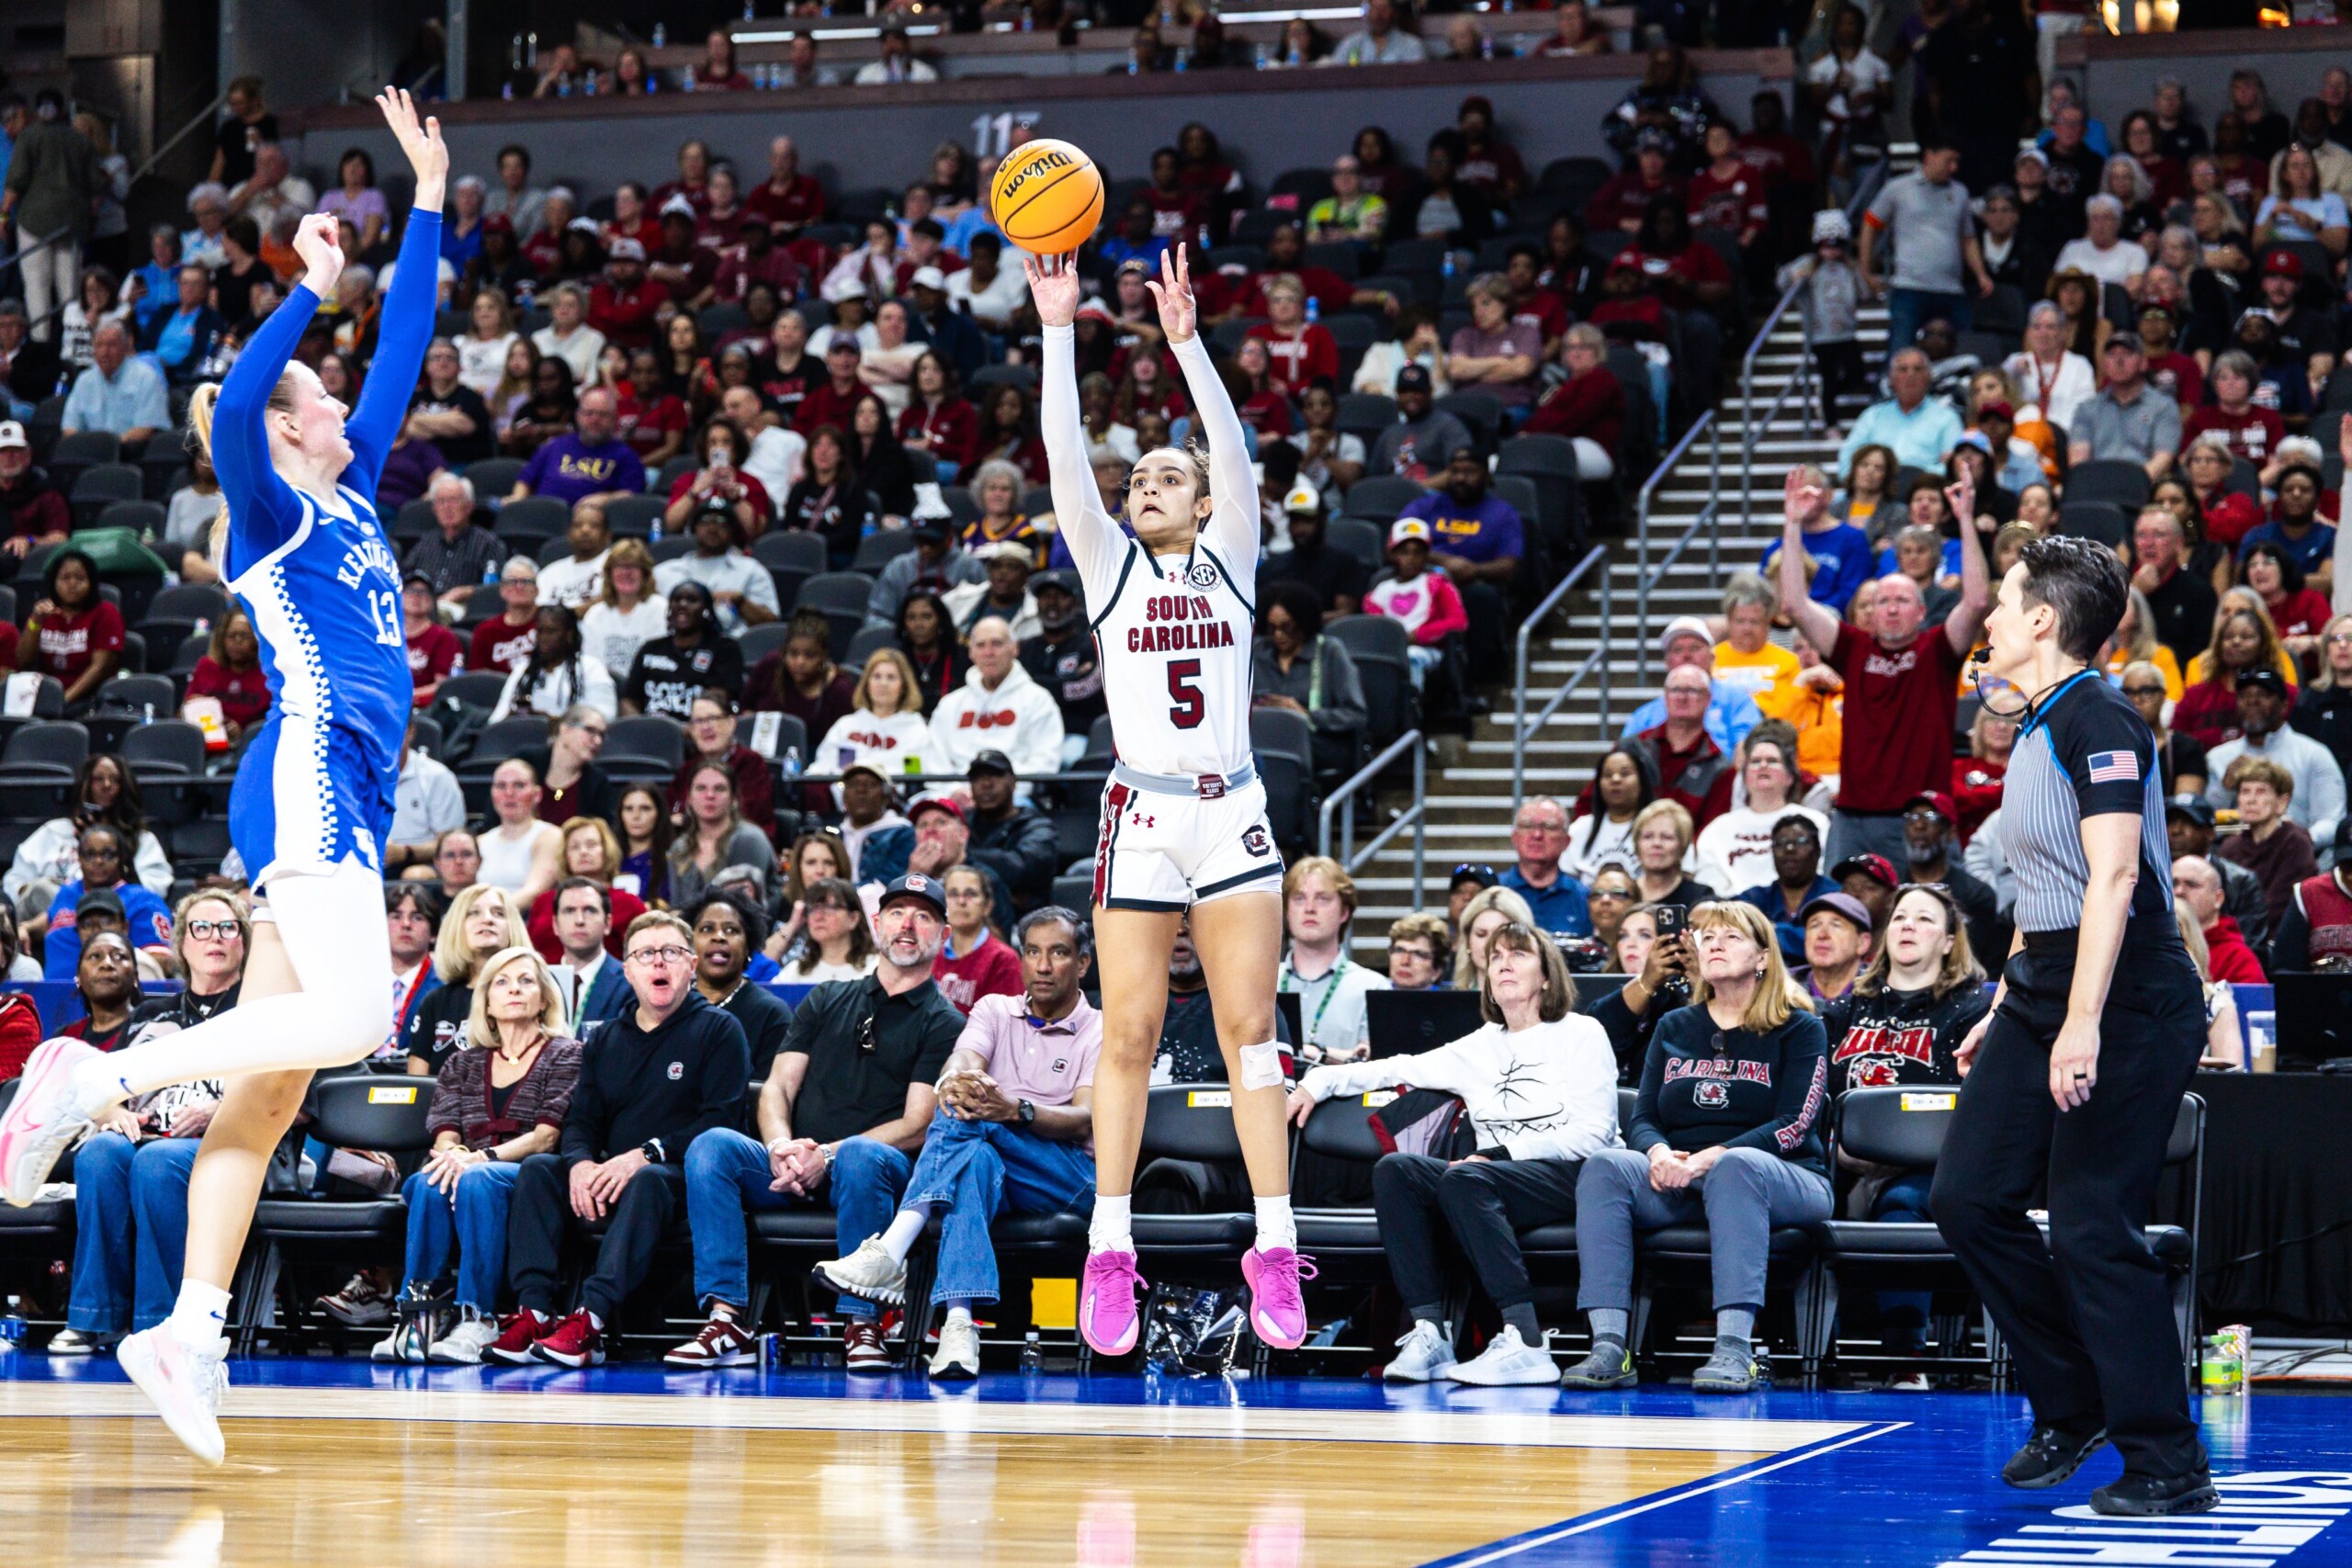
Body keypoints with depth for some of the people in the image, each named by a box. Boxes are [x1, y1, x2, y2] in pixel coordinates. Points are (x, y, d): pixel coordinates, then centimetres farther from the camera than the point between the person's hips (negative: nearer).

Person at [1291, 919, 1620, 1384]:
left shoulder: (1580, 1034, 6)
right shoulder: (1478, 1049, 22)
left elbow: (1594, 1133, -4)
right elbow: (1397, 1069, 25)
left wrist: (1500, 1153, -12)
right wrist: (1317, 1083, 14)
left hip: (1577, 1175, -5)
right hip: (1495, 1177, 5)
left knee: (1464, 1180, -35)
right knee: (1394, 1169, -20)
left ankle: (1525, 1345, -41)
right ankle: (1429, 1333, -29)